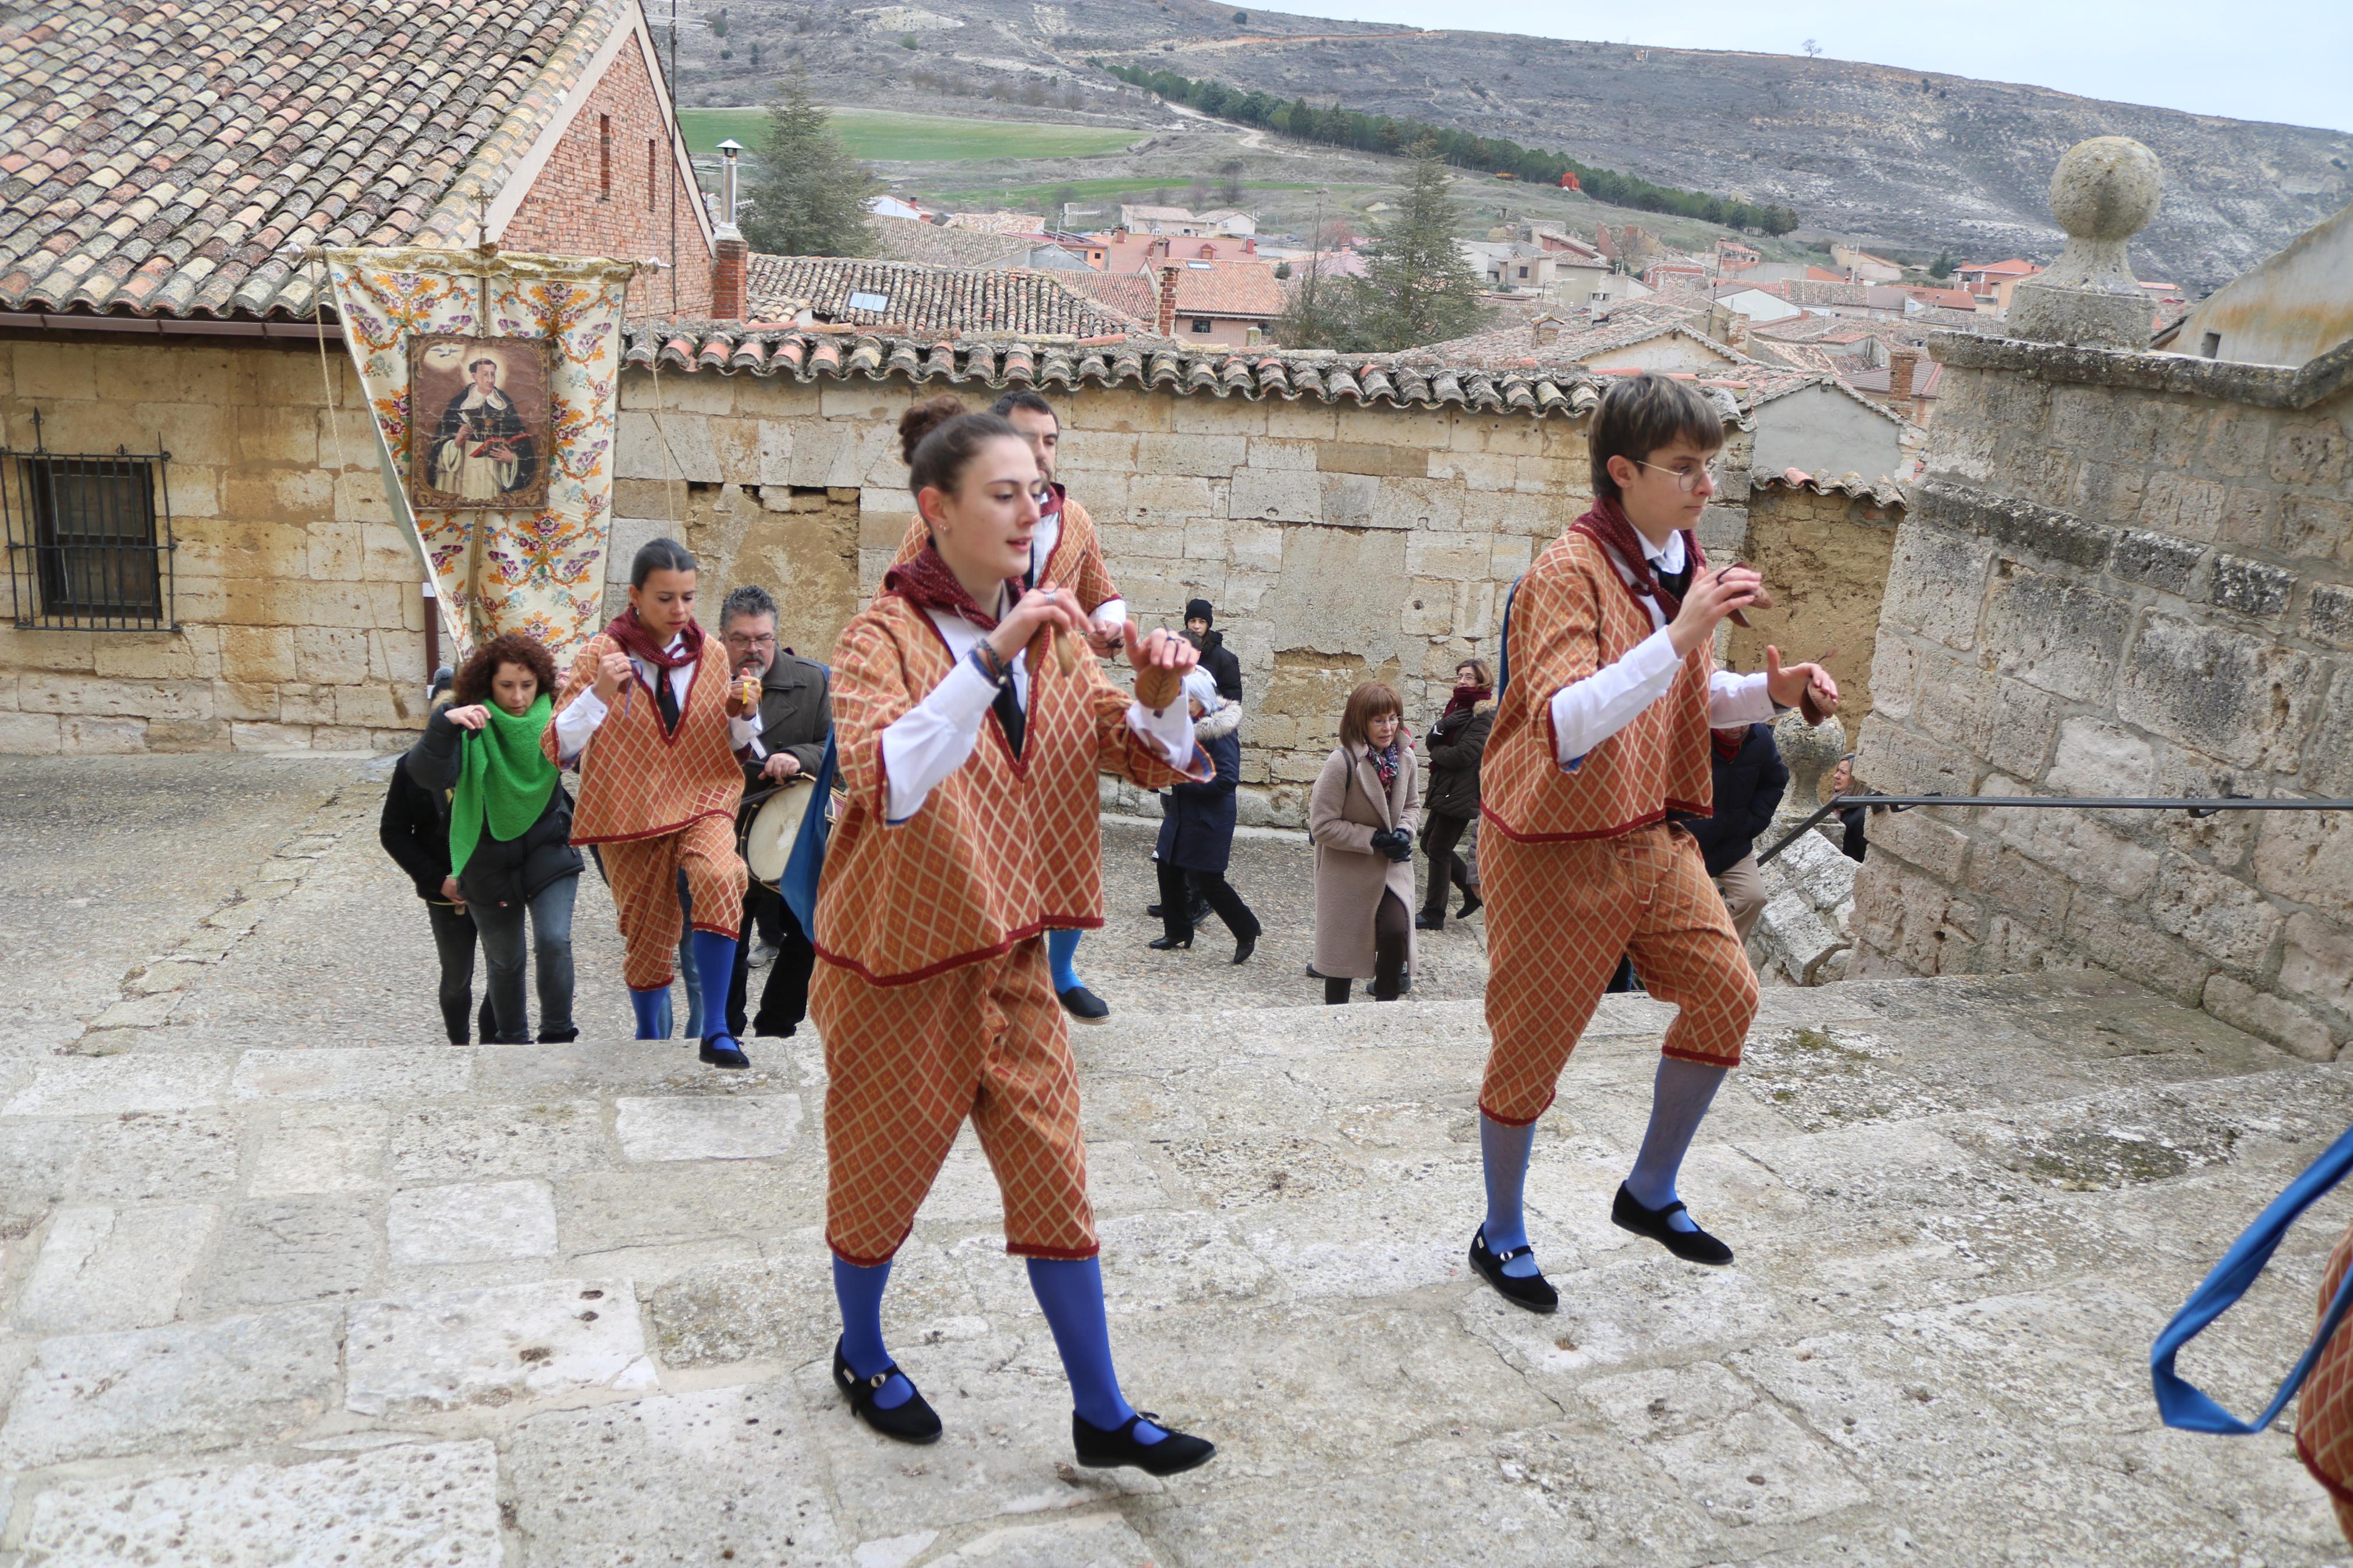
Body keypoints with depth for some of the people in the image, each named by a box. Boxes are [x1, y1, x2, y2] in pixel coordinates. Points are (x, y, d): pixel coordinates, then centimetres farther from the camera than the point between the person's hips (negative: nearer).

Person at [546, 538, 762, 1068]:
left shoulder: (711, 654, 2)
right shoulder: (601, 655, -6)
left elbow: (734, 744, 12)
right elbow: (557, 749, -14)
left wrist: (745, 714, -9)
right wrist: (597, 695, -29)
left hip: (702, 802, 1)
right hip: (629, 814, -1)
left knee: (720, 878, -31)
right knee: (647, 934, 8)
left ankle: (716, 1031, -24)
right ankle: (650, 1036, 38)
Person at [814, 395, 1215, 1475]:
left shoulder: (1051, 635, 4)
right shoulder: (885, 636, -15)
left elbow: (1152, 762, 4)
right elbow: (886, 782, -33)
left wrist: (1160, 698, -18)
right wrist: (990, 661, -40)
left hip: (1010, 954, 5)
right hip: (899, 961, -5)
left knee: (1054, 1178, 8)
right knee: (883, 1175, 14)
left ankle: (1102, 1416, 20)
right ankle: (862, 1359, 40)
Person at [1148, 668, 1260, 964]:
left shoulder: (1219, 731, -18)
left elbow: (1227, 779, -24)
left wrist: (1182, 780, -22)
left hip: (1208, 820, -8)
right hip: (1180, 814, 8)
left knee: (1208, 882, -3)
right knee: (1168, 870, 11)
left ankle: (1246, 932, 15)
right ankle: (1177, 931, 27)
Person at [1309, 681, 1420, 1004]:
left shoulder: (1405, 758, -3)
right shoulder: (1341, 763, -21)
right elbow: (1322, 825, -19)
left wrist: (1403, 832, -8)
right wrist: (1375, 839, -20)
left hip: (1392, 866, 4)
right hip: (1347, 871, -4)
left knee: (1396, 932, -13)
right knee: (1342, 944, 7)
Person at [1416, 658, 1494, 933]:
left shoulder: (1484, 715, -13)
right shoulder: (1457, 707, 15)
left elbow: (1463, 755, -21)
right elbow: (1432, 742, 7)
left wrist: (1438, 752, -4)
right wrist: (1440, 727, -15)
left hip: (1462, 793, -9)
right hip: (1445, 789, 9)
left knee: (1438, 850, -5)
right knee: (1429, 845, 14)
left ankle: (1433, 916, 5)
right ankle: (1473, 890, 28)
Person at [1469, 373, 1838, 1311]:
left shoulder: (1681, 562, 6)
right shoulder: (1569, 573, -21)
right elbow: (1562, 728, -34)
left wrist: (1769, 694, 0)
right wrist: (1679, 636, -39)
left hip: (1651, 833, 8)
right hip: (1555, 846, -8)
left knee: (1724, 992, 7)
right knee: (1532, 1042, 4)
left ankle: (1650, 1193, 28)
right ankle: (1500, 1238, 26)